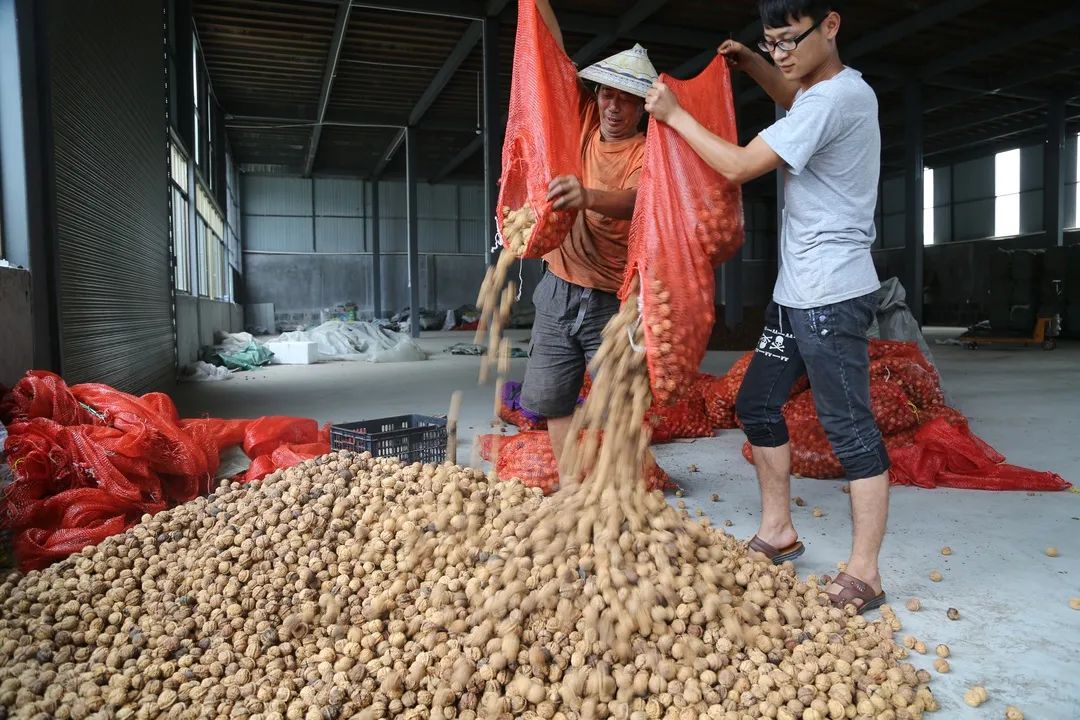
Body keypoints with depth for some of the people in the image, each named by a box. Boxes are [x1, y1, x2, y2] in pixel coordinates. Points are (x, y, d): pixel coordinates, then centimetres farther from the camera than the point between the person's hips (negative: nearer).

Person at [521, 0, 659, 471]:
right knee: (552, 400, 9)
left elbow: (634, 200, -30)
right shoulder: (582, 123, 6)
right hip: (559, 289, 5)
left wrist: (589, 196, -49)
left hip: (612, 299, -5)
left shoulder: (648, 152, -9)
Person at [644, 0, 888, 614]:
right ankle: (779, 531, 25)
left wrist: (674, 114, -5)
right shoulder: (834, 90, 14)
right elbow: (794, 98, 39)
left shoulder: (834, 99, -16)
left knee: (850, 427, -5)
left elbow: (737, 166, -17)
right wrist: (750, 64, 23)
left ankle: (864, 575, 4)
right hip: (797, 292, 10)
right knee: (757, 404, 14)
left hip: (832, 295, -10)